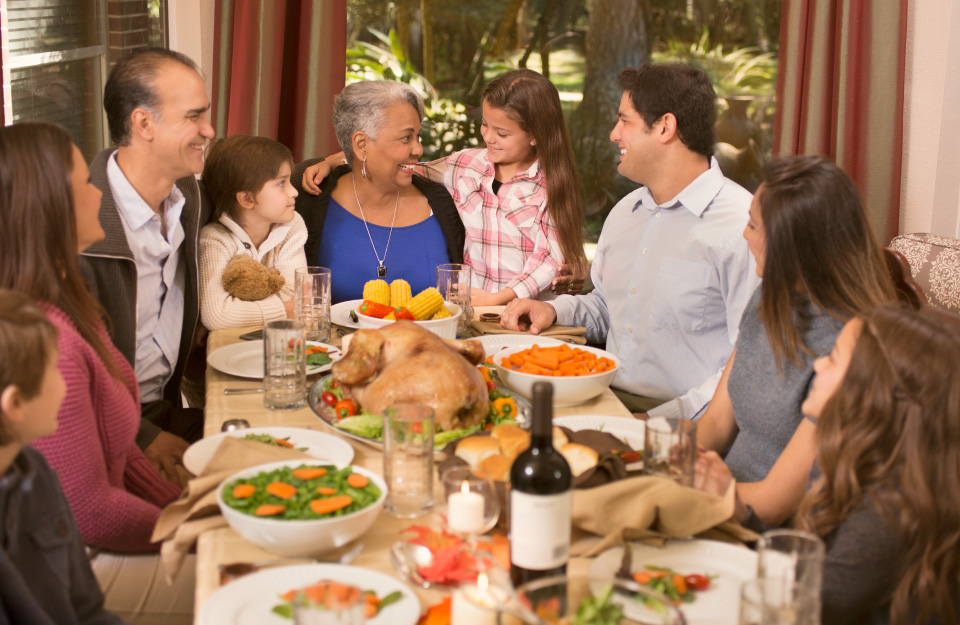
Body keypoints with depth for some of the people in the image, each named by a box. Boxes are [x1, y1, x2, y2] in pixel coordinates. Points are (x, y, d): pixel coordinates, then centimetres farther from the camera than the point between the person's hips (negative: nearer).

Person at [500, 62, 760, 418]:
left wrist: (668, 420, -22)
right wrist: (553, 311, 11)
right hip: (607, 401, 8)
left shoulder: (741, 227, -12)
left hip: (680, 422, -8)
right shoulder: (625, 211, 17)